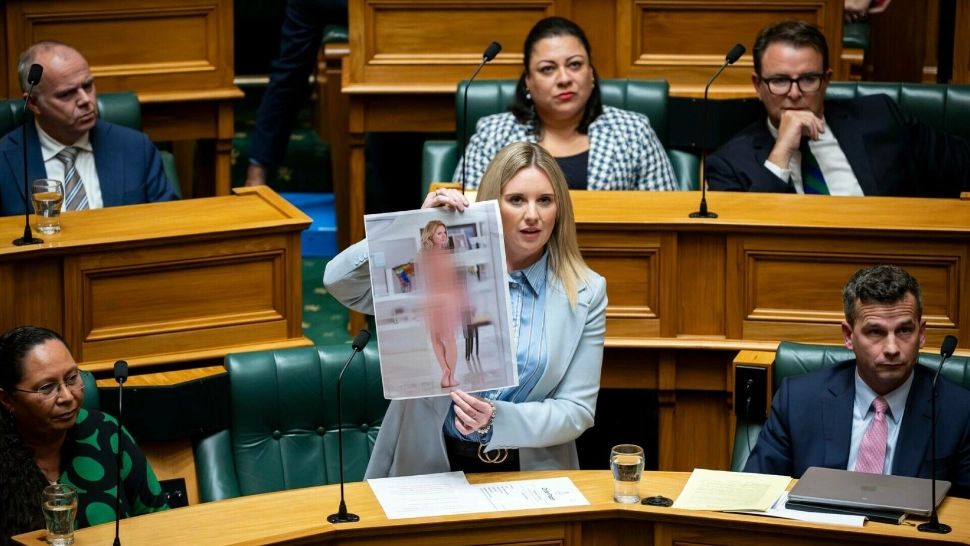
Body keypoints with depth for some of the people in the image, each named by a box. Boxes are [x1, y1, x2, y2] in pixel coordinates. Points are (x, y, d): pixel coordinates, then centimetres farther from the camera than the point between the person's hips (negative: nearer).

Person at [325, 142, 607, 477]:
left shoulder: (586, 293, 1)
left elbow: (577, 410, -2)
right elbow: (339, 282, -8)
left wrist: (497, 420, -19)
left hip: (529, 474, 0)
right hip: (429, 467, 0)